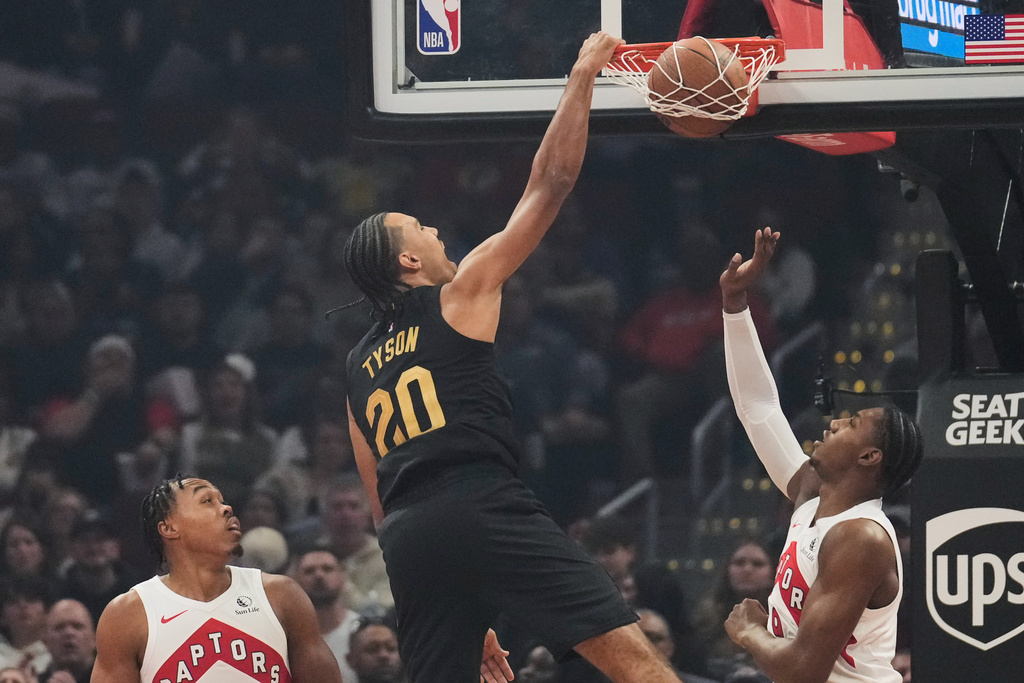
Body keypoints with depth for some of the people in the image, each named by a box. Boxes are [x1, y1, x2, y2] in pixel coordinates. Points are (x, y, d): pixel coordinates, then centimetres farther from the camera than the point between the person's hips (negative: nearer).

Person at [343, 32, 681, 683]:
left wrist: (468, 618, 28)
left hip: (408, 535, 6)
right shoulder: (461, 295, 10)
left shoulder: (360, 368, 27)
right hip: (484, 508, -6)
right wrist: (583, 76, 19)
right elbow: (550, 184, 9)